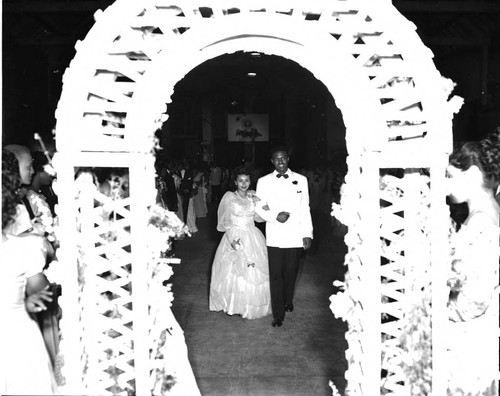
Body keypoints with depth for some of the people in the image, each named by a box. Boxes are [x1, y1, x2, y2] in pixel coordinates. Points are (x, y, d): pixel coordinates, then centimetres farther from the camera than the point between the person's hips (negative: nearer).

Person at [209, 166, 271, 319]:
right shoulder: (229, 197, -5)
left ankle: (251, 305, 21)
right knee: (232, 271, -3)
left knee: (255, 271, 4)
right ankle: (233, 305, 15)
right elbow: (225, 222, -5)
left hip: (253, 238, 3)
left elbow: (259, 217, 7)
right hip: (234, 236, -3)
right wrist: (232, 239, -16)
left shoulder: (253, 196, 6)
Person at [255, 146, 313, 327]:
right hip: (274, 236, -1)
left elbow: (305, 209, 5)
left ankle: (288, 301, 37)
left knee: (291, 272, 10)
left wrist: (307, 233, 2)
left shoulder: (301, 180, 4)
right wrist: (275, 216, -12)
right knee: (275, 275, 0)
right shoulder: (263, 181, 4)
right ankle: (278, 314, 10)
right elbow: (258, 207, 6)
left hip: (295, 236, 1)